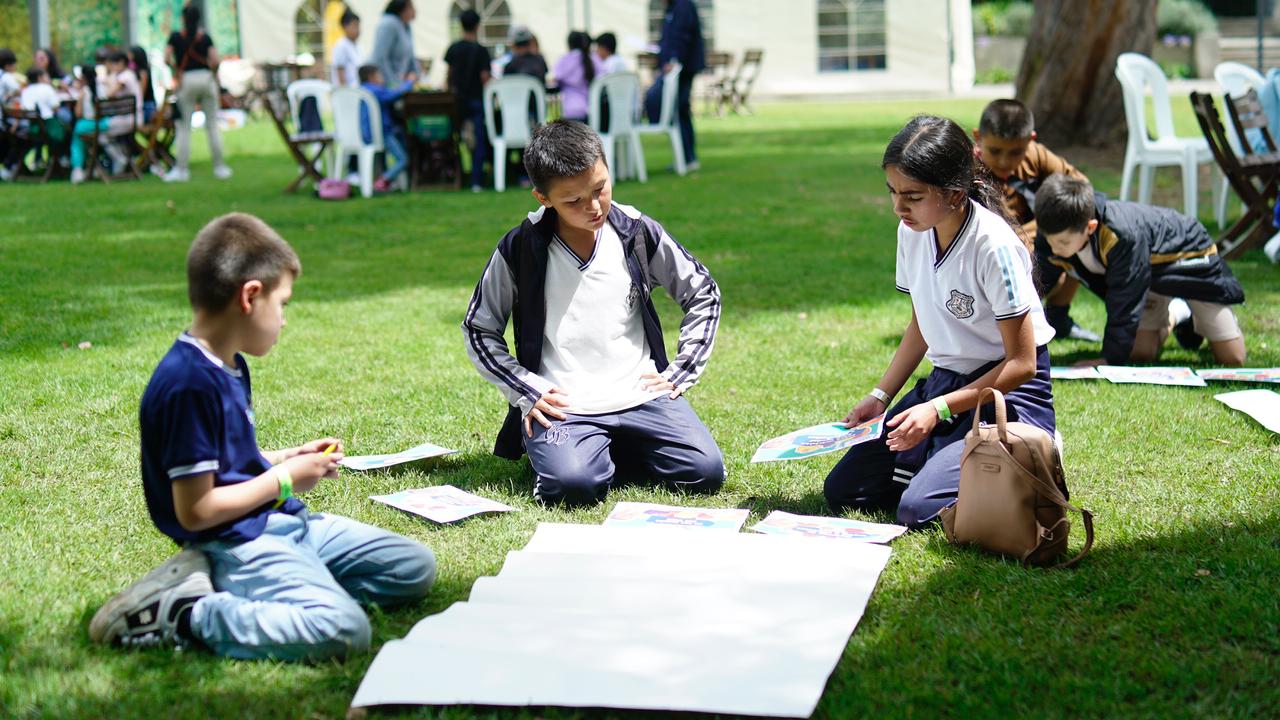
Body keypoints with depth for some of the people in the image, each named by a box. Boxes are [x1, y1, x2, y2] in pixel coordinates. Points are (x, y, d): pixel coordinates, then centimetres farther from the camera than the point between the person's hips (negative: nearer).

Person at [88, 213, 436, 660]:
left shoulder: (230, 366, 11)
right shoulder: (189, 384, -20)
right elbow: (195, 510, -20)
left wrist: (289, 458, 10)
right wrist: (284, 479, -10)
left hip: (281, 522, 11)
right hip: (233, 542, -11)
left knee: (416, 568, 8)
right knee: (342, 628, -31)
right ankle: (183, 614, -14)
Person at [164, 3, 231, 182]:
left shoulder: (176, 37, 0)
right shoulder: (205, 37, 1)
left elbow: (167, 59, -10)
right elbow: (215, 61, -9)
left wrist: (177, 70, 7)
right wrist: (212, 71, 10)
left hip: (186, 80, -1)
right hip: (206, 78, 1)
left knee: (184, 127, 3)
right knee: (212, 125, 7)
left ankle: (182, 169, 1)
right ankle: (219, 167, 9)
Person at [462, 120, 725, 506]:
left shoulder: (638, 233, 1)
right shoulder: (519, 250, -3)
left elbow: (703, 294, 13)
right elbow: (478, 329, 6)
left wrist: (679, 374, 5)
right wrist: (529, 393, -5)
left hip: (642, 397, 3)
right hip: (562, 406, -2)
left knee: (706, 472, -17)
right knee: (571, 484, -32)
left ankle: (620, 446, 11)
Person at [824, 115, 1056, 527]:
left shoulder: (993, 245, -22)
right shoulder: (912, 232, -1)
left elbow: (1021, 364, -18)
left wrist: (938, 410, -23)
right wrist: (880, 397, 4)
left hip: (1008, 391, -7)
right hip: (944, 381, 7)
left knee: (919, 509, -25)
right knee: (842, 490, -1)